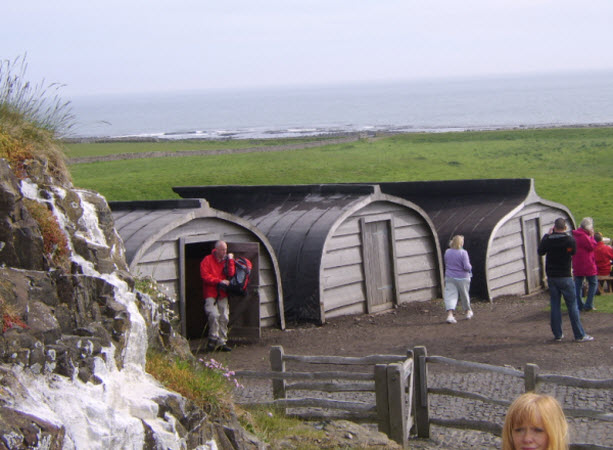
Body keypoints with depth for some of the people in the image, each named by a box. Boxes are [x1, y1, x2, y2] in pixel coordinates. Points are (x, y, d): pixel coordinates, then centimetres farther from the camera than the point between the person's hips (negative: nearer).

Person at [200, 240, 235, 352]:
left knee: (224, 318, 2)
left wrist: (230, 261, -8)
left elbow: (231, 274, -2)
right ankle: (213, 339, -8)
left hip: (222, 294, 5)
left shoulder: (226, 260, 12)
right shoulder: (207, 260, -1)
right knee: (214, 315, -20)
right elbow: (205, 276, -9)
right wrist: (220, 281, -13)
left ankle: (222, 342, 9)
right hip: (210, 294, -5)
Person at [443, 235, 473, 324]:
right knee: (464, 295, 17)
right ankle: (468, 312, 37)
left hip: (449, 277, 3)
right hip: (462, 278, -3)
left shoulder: (447, 252, -1)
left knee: (450, 296, -3)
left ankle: (450, 315, -21)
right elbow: (467, 267, -19)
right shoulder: (463, 253, -17)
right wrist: (470, 267, 1)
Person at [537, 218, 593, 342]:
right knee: (572, 306, 2)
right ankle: (579, 335, 3)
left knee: (555, 306, 9)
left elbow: (540, 252, 13)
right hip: (565, 277, -3)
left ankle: (557, 334, 11)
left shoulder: (548, 240, -5)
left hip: (551, 277, 3)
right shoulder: (570, 240, -13)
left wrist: (547, 235, 17)